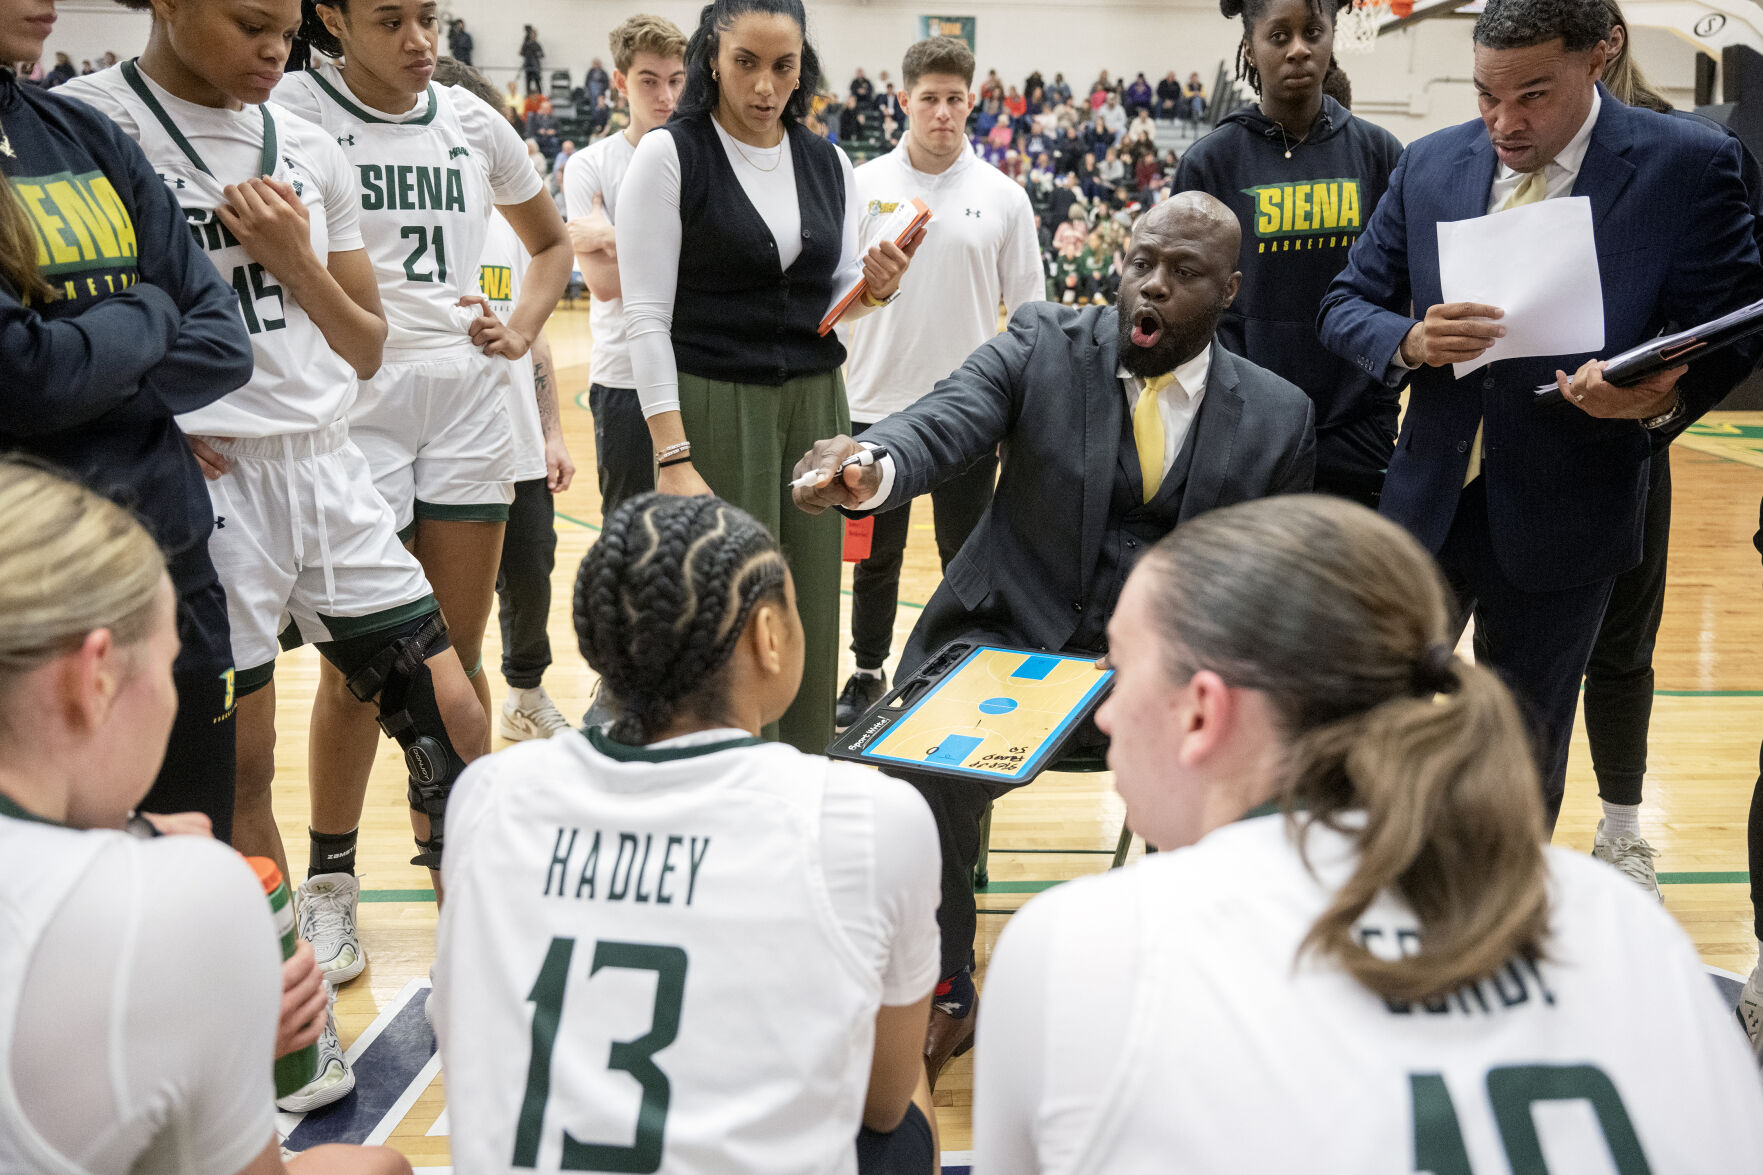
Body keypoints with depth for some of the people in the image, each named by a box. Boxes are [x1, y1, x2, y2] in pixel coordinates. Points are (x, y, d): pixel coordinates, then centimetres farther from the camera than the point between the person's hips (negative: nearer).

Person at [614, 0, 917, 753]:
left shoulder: (828, 165, 9)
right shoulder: (670, 155, -6)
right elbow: (646, 315, -10)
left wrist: (873, 290, -9)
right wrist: (672, 457, -17)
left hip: (814, 407, 5)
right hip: (713, 409, -5)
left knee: (811, 613, 6)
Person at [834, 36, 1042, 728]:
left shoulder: (1003, 197, 1)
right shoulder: (862, 185, 1)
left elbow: (1027, 311, 3)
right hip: (877, 404, 1)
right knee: (876, 554, 11)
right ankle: (868, 674, 26)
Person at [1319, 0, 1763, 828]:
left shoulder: (1687, 166, -8)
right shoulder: (1430, 165, 2)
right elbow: (1346, 306, 5)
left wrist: (1665, 396, -26)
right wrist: (1413, 341, -18)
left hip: (1559, 522, -2)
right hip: (1429, 503, 3)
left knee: (1523, 758, 14)